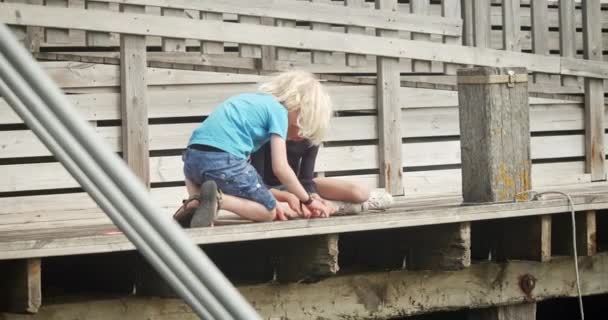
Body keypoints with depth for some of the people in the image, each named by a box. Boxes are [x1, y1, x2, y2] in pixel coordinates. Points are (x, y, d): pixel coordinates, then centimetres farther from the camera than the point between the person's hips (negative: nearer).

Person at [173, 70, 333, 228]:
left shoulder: (255, 100, 29)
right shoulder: (279, 110, 6)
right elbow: (280, 168, -1)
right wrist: (307, 200, 12)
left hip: (193, 156, 7)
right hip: (223, 160, -7)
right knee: (269, 213, 12)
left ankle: (195, 201, 8)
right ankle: (218, 199, -13)